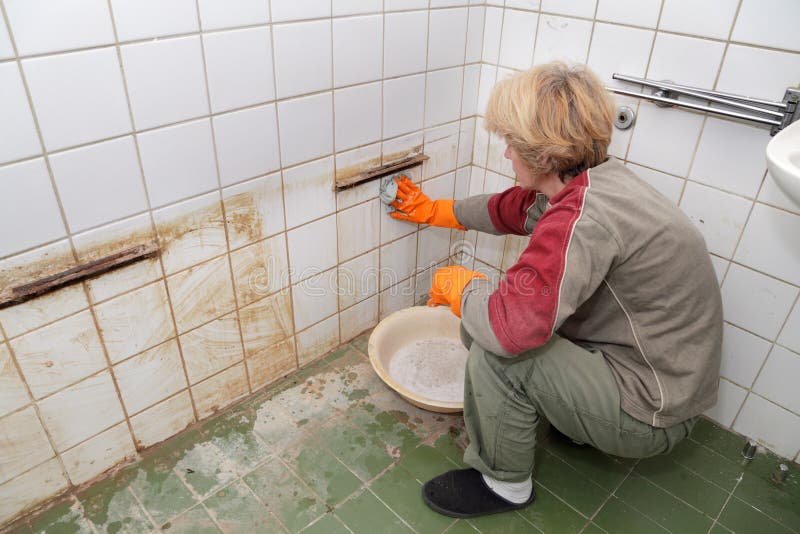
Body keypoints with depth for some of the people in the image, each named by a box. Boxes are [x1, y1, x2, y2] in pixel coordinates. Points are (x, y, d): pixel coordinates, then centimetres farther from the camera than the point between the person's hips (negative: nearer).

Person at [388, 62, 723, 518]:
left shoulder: (584, 217, -33)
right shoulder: (585, 181, -3)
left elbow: (510, 327, -39)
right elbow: (507, 210, 13)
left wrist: (459, 286, -16)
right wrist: (432, 210, 26)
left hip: (651, 415, -9)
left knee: (497, 347, -23)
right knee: (483, 319, 6)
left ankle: (504, 484, 3)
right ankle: (573, 420, 23)